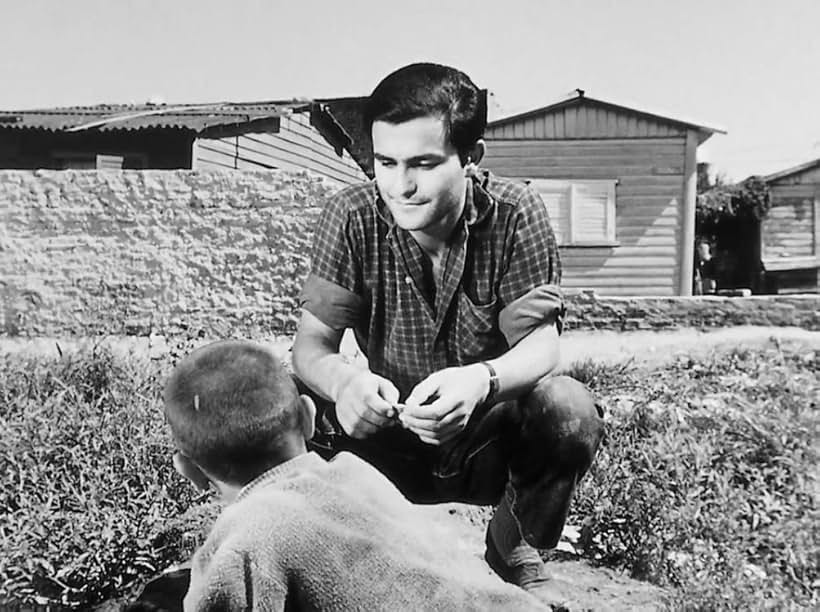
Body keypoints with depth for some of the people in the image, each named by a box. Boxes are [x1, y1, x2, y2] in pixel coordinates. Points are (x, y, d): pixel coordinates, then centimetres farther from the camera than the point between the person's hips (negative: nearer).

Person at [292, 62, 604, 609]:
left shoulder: (515, 214, -15)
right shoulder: (351, 218, -13)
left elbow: (540, 343, -19)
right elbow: (311, 345, -16)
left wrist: (481, 379, -43)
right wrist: (342, 379, -41)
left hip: (490, 440, 0)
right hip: (389, 441, 1)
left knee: (569, 409, -30)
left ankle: (515, 549, 3)